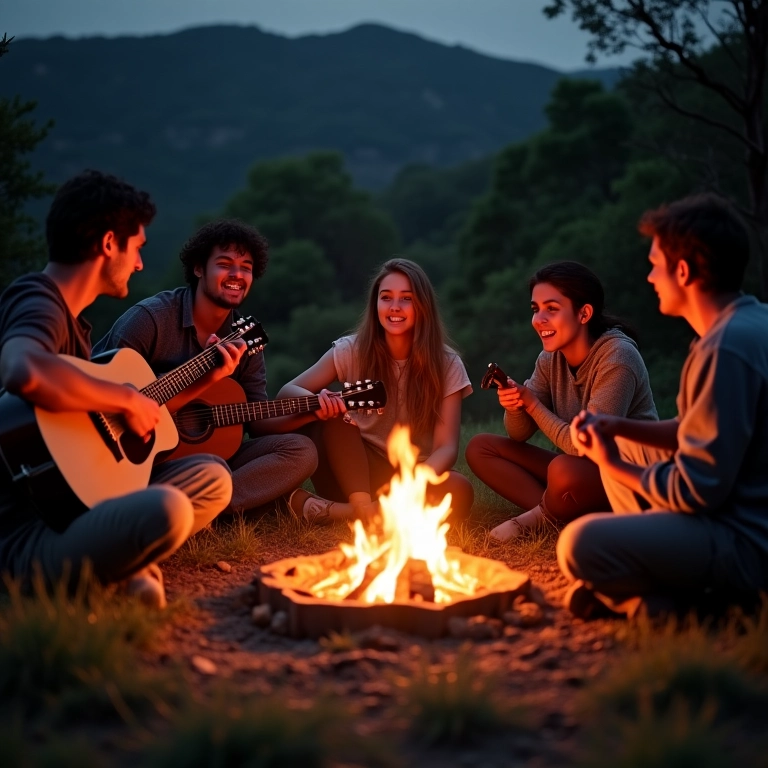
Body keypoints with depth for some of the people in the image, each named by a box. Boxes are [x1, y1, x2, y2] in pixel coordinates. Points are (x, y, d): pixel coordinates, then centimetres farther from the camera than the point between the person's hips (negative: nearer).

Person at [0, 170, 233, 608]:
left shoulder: (73, 320, 16)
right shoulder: (38, 302, -15)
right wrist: (127, 399, -25)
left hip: (69, 503, 10)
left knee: (212, 476, 13)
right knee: (166, 509, -35)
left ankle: (123, 562, -7)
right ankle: (62, 581, -10)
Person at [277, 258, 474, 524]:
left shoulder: (446, 365, -6)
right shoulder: (352, 350, -5)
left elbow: (447, 446, -13)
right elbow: (287, 392, -7)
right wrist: (317, 401, -32)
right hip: (356, 472, 0)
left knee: (459, 491, -32)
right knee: (334, 414, -26)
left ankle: (331, 510, -28)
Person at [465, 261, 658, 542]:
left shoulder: (617, 358, -21)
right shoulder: (550, 359, 1)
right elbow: (519, 435, 5)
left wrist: (533, 404, -16)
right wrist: (514, 406, -19)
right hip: (579, 466, 8)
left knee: (564, 469, -39)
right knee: (479, 447, -2)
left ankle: (542, 515, -5)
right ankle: (554, 515, -14)